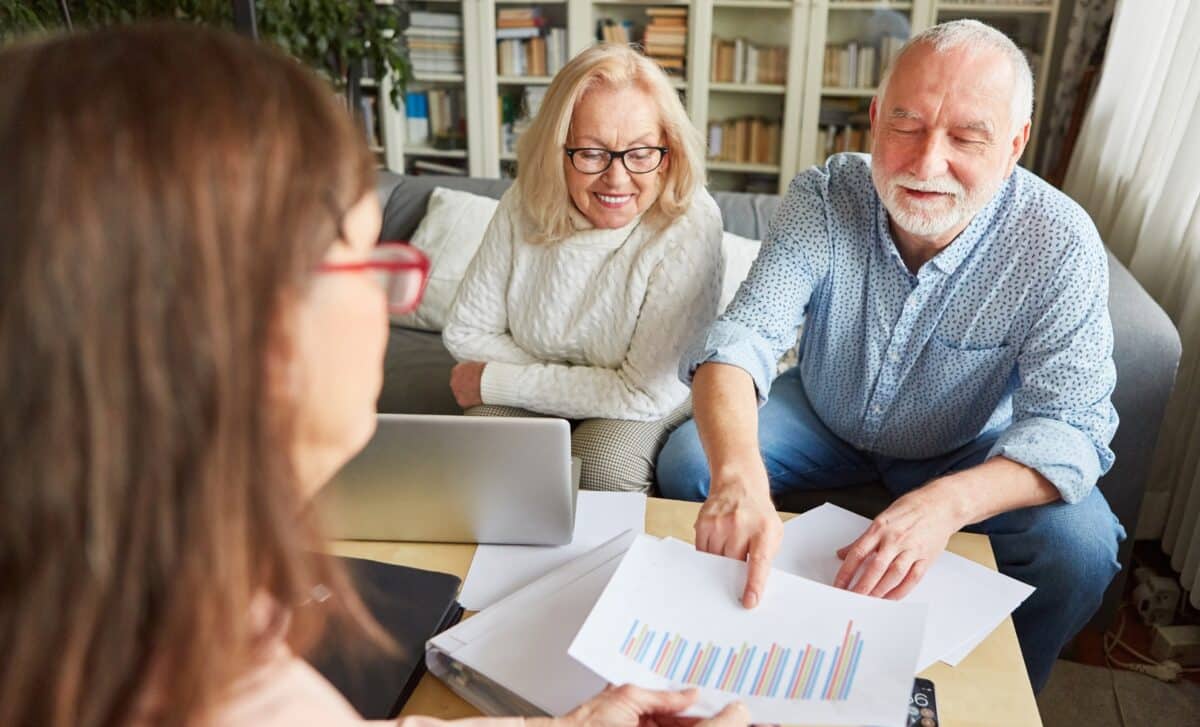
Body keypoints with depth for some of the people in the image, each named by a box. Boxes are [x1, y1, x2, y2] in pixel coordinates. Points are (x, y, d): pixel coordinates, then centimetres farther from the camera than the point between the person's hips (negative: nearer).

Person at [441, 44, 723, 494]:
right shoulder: (525, 204, -14)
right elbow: (466, 331, -4)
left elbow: (645, 392, -24)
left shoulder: (689, 226, -27)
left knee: (602, 466, -31)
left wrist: (494, 383, -17)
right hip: (530, 404, 3)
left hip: (646, 409, -2)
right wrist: (574, 383, -17)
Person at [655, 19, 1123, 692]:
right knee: (686, 461, -17)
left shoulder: (1059, 244, -24)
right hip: (824, 418, 1)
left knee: (1080, 547, -24)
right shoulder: (824, 198, -23)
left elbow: (1070, 423, -27)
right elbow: (742, 336, -32)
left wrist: (947, 503, -48)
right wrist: (738, 474, -54)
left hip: (969, 454, -1)